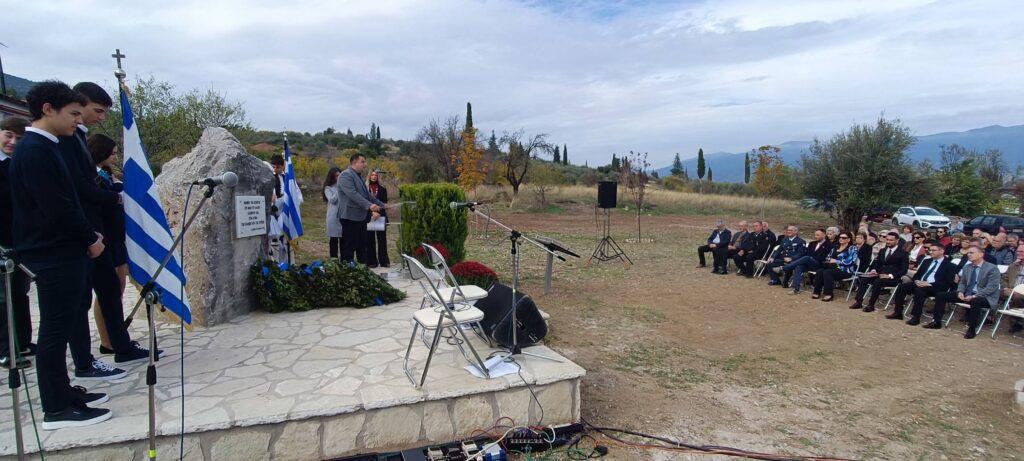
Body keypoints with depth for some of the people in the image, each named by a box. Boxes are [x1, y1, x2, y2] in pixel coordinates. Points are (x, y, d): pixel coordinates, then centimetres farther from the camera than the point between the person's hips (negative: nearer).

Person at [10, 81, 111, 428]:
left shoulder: (44, 148, 14)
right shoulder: (34, 151, -16)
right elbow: (56, 208, -21)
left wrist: (87, 235, 9)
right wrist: (91, 239, -10)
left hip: (65, 252, 10)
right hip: (55, 256, -10)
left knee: (62, 326, 16)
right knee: (56, 330, -2)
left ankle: (62, 393, 28)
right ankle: (57, 410, 8)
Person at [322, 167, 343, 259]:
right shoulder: (328, 188, 5)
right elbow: (332, 200, -9)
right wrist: (339, 189, -10)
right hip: (334, 216, -2)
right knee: (334, 237, 2)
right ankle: (333, 257, 8)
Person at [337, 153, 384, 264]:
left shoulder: (358, 176, 21)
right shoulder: (346, 175, -10)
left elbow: (367, 194, 27)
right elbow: (353, 194, -23)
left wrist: (382, 205, 23)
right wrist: (369, 205, -31)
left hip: (361, 217, 10)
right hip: (350, 217, -10)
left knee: (362, 247, 11)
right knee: (349, 247, -6)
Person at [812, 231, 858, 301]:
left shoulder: (852, 248, 0)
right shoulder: (835, 248, 21)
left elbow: (850, 261, -14)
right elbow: (828, 258, 19)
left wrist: (836, 261, -9)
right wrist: (830, 260, -5)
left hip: (846, 271, -6)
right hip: (835, 268, 6)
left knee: (827, 272, -31)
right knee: (820, 271, -22)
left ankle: (828, 294, -26)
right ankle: (817, 292, -20)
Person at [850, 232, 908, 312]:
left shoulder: (902, 253, 1)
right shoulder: (882, 251, 20)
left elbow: (903, 270, -6)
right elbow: (877, 263, 22)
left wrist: (890, 275, -20)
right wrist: (873, 270, -2)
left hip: (893, 278, -6)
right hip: (879, 274, 6)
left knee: (878, 281, -35)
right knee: (862, 278, -20)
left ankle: (871, 305, -28)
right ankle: (858, 302, -22)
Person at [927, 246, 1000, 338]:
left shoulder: (992, 268, -9)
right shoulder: (966, 267, 12)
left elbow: (991, 287, -17)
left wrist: (974, 296, -25)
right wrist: (960, 292, -3)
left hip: (985, 297, -7)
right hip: (967, 294, 7)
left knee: (975, 302, -41)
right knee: (940, 296, -5)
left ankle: (972, 329, -27)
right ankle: (936, 322, -1)